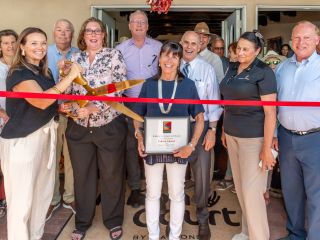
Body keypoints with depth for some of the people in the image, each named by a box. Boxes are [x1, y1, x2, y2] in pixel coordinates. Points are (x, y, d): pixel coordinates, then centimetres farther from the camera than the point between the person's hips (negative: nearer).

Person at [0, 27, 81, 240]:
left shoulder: (45, 71, 10)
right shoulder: (18, 73, -14)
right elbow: (41, 101, -30)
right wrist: (70, 76, -25)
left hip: (45, 135, 9)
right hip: (21, 141, -8)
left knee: (44, 193, 17)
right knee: (22, 198, 0)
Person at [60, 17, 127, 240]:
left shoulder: (114, 56, -3)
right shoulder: (74, 58, 8)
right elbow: (67, 89, 11)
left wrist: (93, 107, -24)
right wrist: (64, 104, -9)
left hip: (109, 126, -3)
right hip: (79, 127, 4)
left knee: (112, 174, 10)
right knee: (82, 175, 14)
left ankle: (114, 220, 30)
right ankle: (82, 221, 33)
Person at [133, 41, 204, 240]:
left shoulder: (188, 84, -3)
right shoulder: (149, 84, 1)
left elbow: (199, 117, -1)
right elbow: (138, 116, 7)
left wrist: (192, 145, -12)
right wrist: (139, 138, -9)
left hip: (178, 148, -1)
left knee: (177, 193, 13)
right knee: (152, 193, 13)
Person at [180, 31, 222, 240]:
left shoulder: (207, 69, -4)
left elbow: (213, 101, -4)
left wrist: (212, 130, -9)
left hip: (200, 125, -2)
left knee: (202, 173, 7)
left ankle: (203, 217, 29)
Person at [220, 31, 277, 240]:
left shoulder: (263, 72, -11)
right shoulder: (232, 68, 8)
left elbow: (270, 113, -14)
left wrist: (267, 148, -17)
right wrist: (225, 130, 14)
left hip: (254, 137, -7)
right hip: (233, 135, 7)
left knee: (252, 189, -2)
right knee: (240, 186, 15)